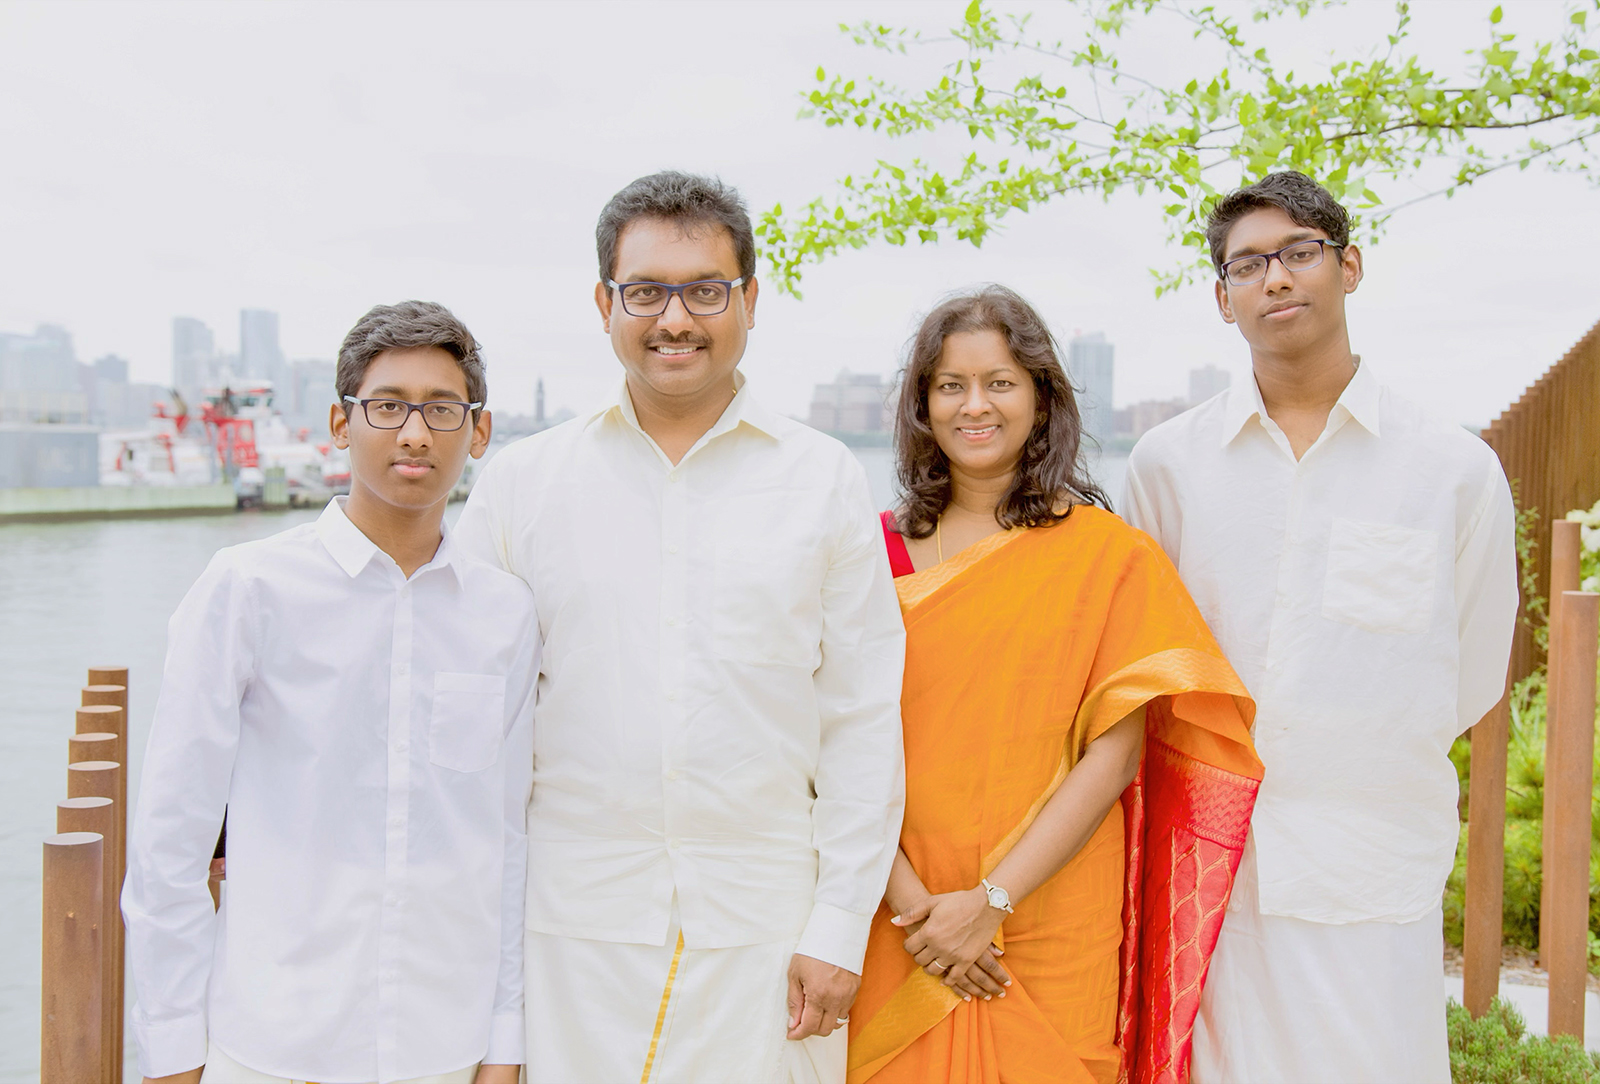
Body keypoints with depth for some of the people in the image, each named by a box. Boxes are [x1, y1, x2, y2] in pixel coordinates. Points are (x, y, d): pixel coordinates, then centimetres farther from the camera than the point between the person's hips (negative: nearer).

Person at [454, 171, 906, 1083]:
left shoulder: (827, 480, 1)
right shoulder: (520, 481, 3)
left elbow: (864, 723, 2)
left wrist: (841, 925, -1)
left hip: (766, 925, 0)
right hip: (573, 925, 1)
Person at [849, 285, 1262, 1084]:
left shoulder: (1111, 555, -3)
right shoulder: (880, 551, 2)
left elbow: (1113, 756, -7)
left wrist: (992, 899, -13)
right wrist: (910, 899, -13)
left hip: (1055, 926, -1)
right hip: (902, 925, 1)